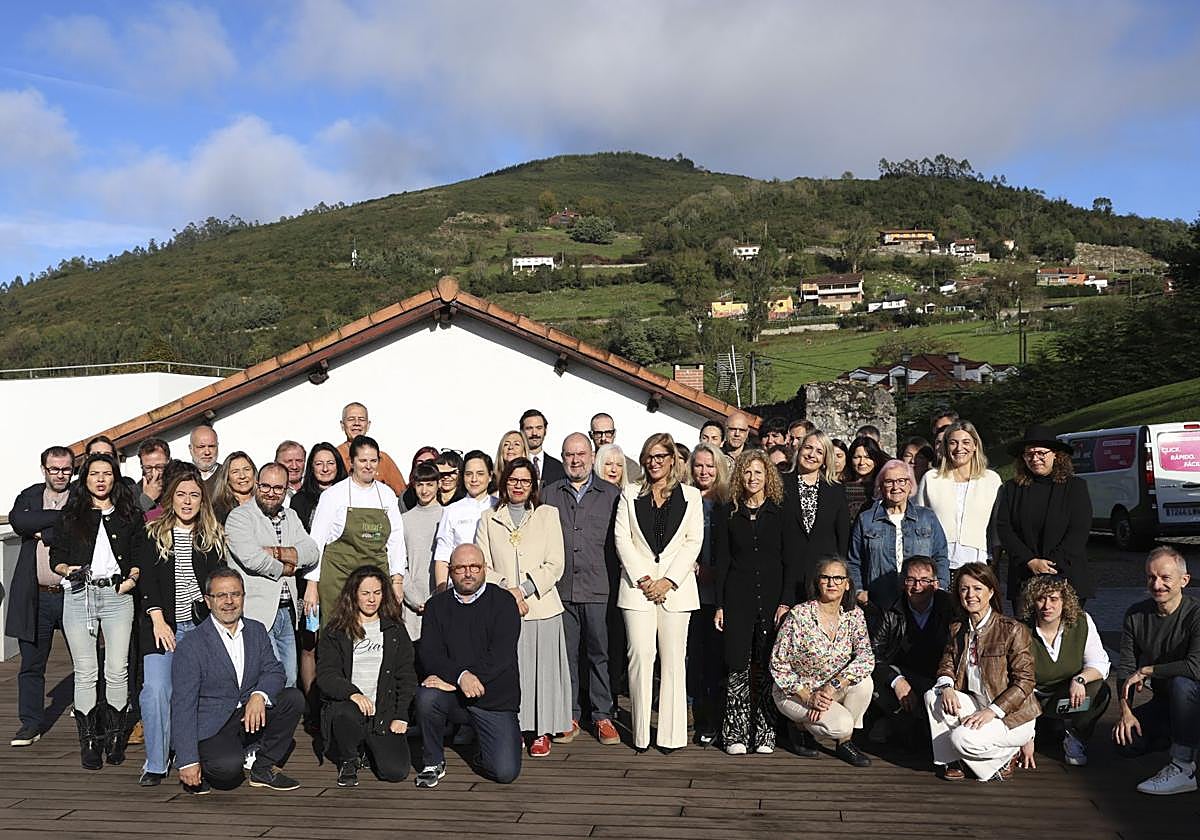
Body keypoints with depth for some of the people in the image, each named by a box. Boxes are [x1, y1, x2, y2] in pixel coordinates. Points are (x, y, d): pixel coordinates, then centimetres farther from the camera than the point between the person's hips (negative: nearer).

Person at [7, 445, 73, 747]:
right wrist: (60, 517, -14)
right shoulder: (29, 496, 9)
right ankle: (31, 723, 19)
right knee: (31, 664, 8)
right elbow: (17, 519, -12)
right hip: (34, 596, 2)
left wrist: (41, 532, -10)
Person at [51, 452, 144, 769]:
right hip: (79, 596, 0)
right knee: (85, 673, 1)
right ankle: (88, 741, 8)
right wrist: (68, 570, -9)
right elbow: (56, 556, 11)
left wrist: (132, 577, -5)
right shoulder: (71, 514, 12)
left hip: (117, 596, 0)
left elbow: (140, 552, 12)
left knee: (117, 671, -3)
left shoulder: (129, 514, 13)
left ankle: (114, 738, 8)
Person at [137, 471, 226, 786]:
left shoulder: (214, 537, 11)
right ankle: (156, 764, 0)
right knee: (156, 690, -12)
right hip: (163, 626, 0)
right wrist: (158, 621, -8)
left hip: (201, 626, 1)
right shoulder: (154, 535, 10)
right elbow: (148, 580, 2)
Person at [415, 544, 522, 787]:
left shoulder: (503, 602, -2)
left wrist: (448, 680, -18)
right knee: (426, 697, -31)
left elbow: (501, 656, -13)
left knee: (506, 773, -13)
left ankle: (482, 740, 22)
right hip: (452, 694, 2)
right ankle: (433, 763, -6)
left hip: (495, 700, -2)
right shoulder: (436, 606, 6)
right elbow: (429, 654, -5)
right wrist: (460, 676, -25)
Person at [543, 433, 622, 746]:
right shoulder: (549, 494, 10)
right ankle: (570, 716, 17)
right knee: (566, 654, 7)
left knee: (600, 654, 4)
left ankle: (602, 716, 14)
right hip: (561, 588, 2)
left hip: (598, 589, -1)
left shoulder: (611, 494, 5)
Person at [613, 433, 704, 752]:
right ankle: (641, 733, 0)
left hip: (675, 587, 0)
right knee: (640, 656, -6)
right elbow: (622, 538, 5)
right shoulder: (630, 495, 13)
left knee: (673, 659, 0)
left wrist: (669, 580, -7)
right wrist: (642, 578, -7)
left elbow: (694, 542, 3)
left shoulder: (691, 496, 11)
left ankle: (671, 733, 4)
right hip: (637, 585, 0)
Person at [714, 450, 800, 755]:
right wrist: (719, 604, 0)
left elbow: (791, 563, 4)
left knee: (767, 667, 2)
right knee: (738, 666, -3)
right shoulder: (727, 514, 7)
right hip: (737, 599, 0)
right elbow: (721, 561, 5)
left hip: (773, 599, 0)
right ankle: (736, 734, 6)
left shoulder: (781, 515, 6)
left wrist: (785, 602, -6)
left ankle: (764, 734, 11)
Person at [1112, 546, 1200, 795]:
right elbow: (1125, 667, -2)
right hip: (1163, 701, 6)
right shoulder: (1136, 615, -2)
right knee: (1125, 742, -11)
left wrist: (1146, 671, -23)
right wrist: (1126, 711, -14)